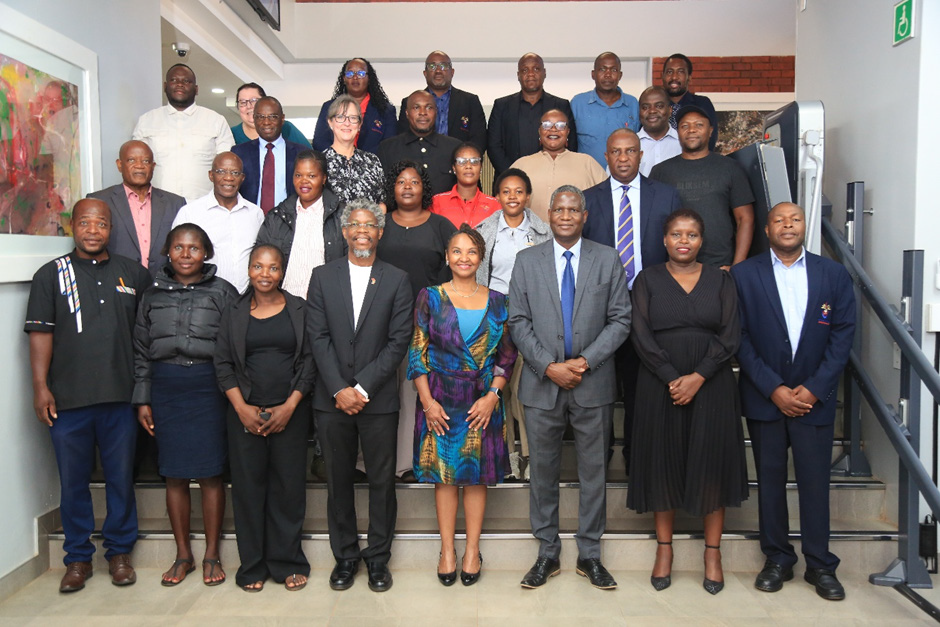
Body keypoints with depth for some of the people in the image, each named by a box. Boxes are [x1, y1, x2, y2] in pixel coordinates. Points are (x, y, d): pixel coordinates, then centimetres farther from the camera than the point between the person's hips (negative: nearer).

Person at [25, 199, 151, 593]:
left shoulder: (134, 274, 9)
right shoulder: (51, 275, 5)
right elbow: (40, 334, 0)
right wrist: (40, 387, -7)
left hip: (120, 397, 1)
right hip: (67, 400, -1)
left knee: (121, 478, 8)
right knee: (73, 482, 9)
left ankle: (119, 552, 24)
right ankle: (78, 557, 24)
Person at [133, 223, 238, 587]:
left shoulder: (222, 292, 1)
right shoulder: (153, 295, 10)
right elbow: (142, 351, 11)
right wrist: (142, 399, 6)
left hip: (208, 386, -3)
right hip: (165, 389, 3)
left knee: (210, 473, 2)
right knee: (174, 475, 8)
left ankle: (212, 555, 15)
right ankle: (183, 555, 21)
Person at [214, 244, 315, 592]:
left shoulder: (299, 310, 3)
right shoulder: (234, 313, 7)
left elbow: (309, 361, 0)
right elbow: (223, 364, 5)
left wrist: (289, 406, -9)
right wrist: (242, 408, -6)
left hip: (289, 412, -1)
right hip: (245, 413, 1)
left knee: (289, 485, 2)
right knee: (248, 485, 5)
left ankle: (288, 562, 17)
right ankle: (253, 565, 18)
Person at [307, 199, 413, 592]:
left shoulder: (397, 280, 3)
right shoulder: (323, 277, 7)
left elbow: (398, 341, -4)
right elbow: (318, 337, 0)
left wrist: (362, 387, -12)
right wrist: (340, 389, -10)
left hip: (378, 399, -1)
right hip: (331, 399, 1)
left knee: (382, 481, 7)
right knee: (339, 481, 11)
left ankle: (378, 557, 22)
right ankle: (345, 556, 26)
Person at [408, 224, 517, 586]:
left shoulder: (497, 302, 5)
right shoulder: (430, 297, 2)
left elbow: (507, 355, 5)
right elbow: (417, 353, 0)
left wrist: (492, 396, -8)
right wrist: (427, 401, -9)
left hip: (483, 402, 1)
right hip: (439, 401, -1)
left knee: (476, 475, 7)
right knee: (443, 474, 6)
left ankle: (472, 550, 20)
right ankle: (447, 551, 19)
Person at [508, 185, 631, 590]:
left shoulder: (608, 260, 4)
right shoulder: (527, 261, 5)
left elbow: (620, 319, 0)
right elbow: (518, 322, 0)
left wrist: (586, 361, -13)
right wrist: (549, 366, -11)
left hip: (593, 384, 0)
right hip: (542, 384, 0)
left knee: (594, 472, 9)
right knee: (543, 472, 9)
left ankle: (589, 554, 24)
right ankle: (548, 554, 24)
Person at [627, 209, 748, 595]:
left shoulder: (720, 280, 6)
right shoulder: (648, 280, 4)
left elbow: (730, 335, -2)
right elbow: (641, 335, -5)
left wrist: (697, 377, -15)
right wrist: (672, 379, -15)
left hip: (711, 386, 1)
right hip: (660, 386, 0)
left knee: (712, 464, 4)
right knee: (662, 463, 6)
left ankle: (712, 553, 18)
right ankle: (664, 549, 21)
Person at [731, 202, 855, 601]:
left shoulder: (834, 275, 5)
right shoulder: (743, 275, 0)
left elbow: (843, 335, 1)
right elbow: (739, 338, -4)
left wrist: (813, 388, -9)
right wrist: (773, 388, -11)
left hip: (814, 397, 1)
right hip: (764, 397, 0)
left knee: (815, 481, 6)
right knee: (770, 481, 9)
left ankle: (820, 566, 21)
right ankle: (777, 560, 22)